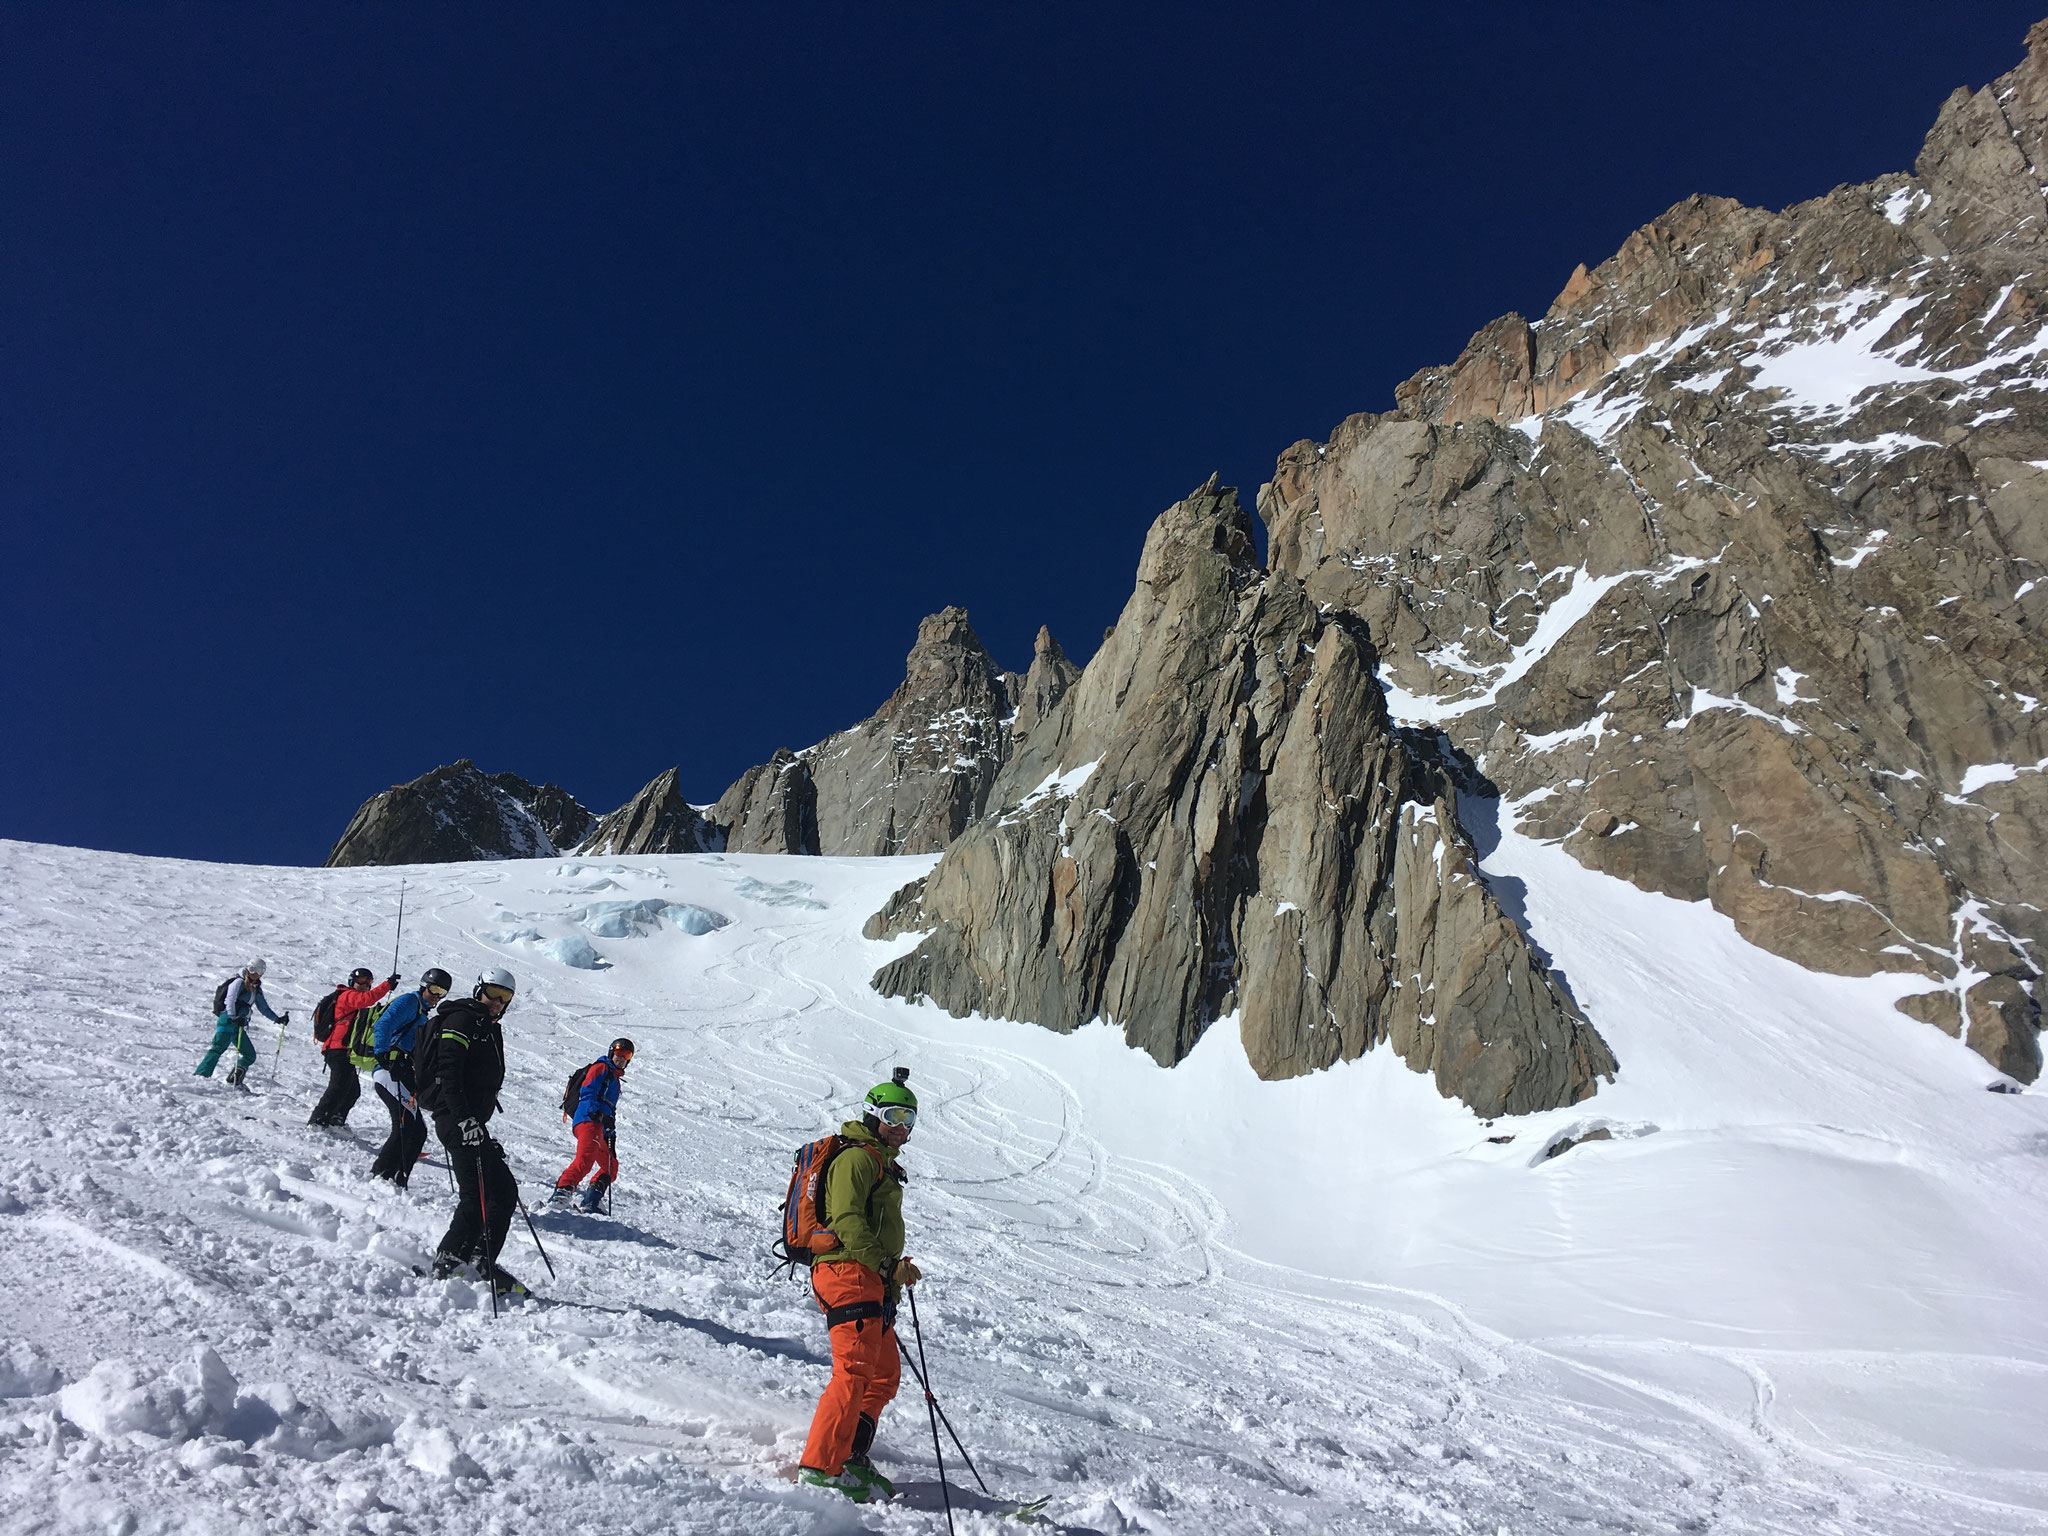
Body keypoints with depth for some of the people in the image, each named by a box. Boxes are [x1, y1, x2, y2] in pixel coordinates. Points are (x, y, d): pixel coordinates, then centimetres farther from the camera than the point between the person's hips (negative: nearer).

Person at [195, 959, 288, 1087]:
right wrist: (233, 1017, -34)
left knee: (250, 1055, 5)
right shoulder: (239, 982, -4)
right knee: (218, 1048, -25)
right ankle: (200, 1076, -31)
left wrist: (278, 1019, 15)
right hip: (227, 1020, -8)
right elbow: (230, 1000, -19)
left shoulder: (256, 989, 19)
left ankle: (233, 1081, 7)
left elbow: (264, 1008, 25)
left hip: (239, 1025, 8)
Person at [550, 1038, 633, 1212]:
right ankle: (562, 1191, -40)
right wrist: (598, 1114, -24)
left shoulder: (615, 1079, 34)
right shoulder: (601, 1068, 6)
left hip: (600, 1128, 10)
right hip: (589, 1121, -10)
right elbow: (587, 1093, -9)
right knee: (585, 1159, -29)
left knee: (611, 1167, 15)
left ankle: (590, 1203, 9)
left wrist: (611, 1137, 27)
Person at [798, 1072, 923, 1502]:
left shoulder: (882, 1163, 24)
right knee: (855, 1372, -14)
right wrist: (888, 1264, -26)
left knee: (884, 1375, 11)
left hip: (871, 1281, 10)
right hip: (849, 1274, -10)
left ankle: (851, 1458, 17)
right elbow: (847, 1222, -20)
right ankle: (820, 1466, -11)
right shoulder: (856, 1158, -9)